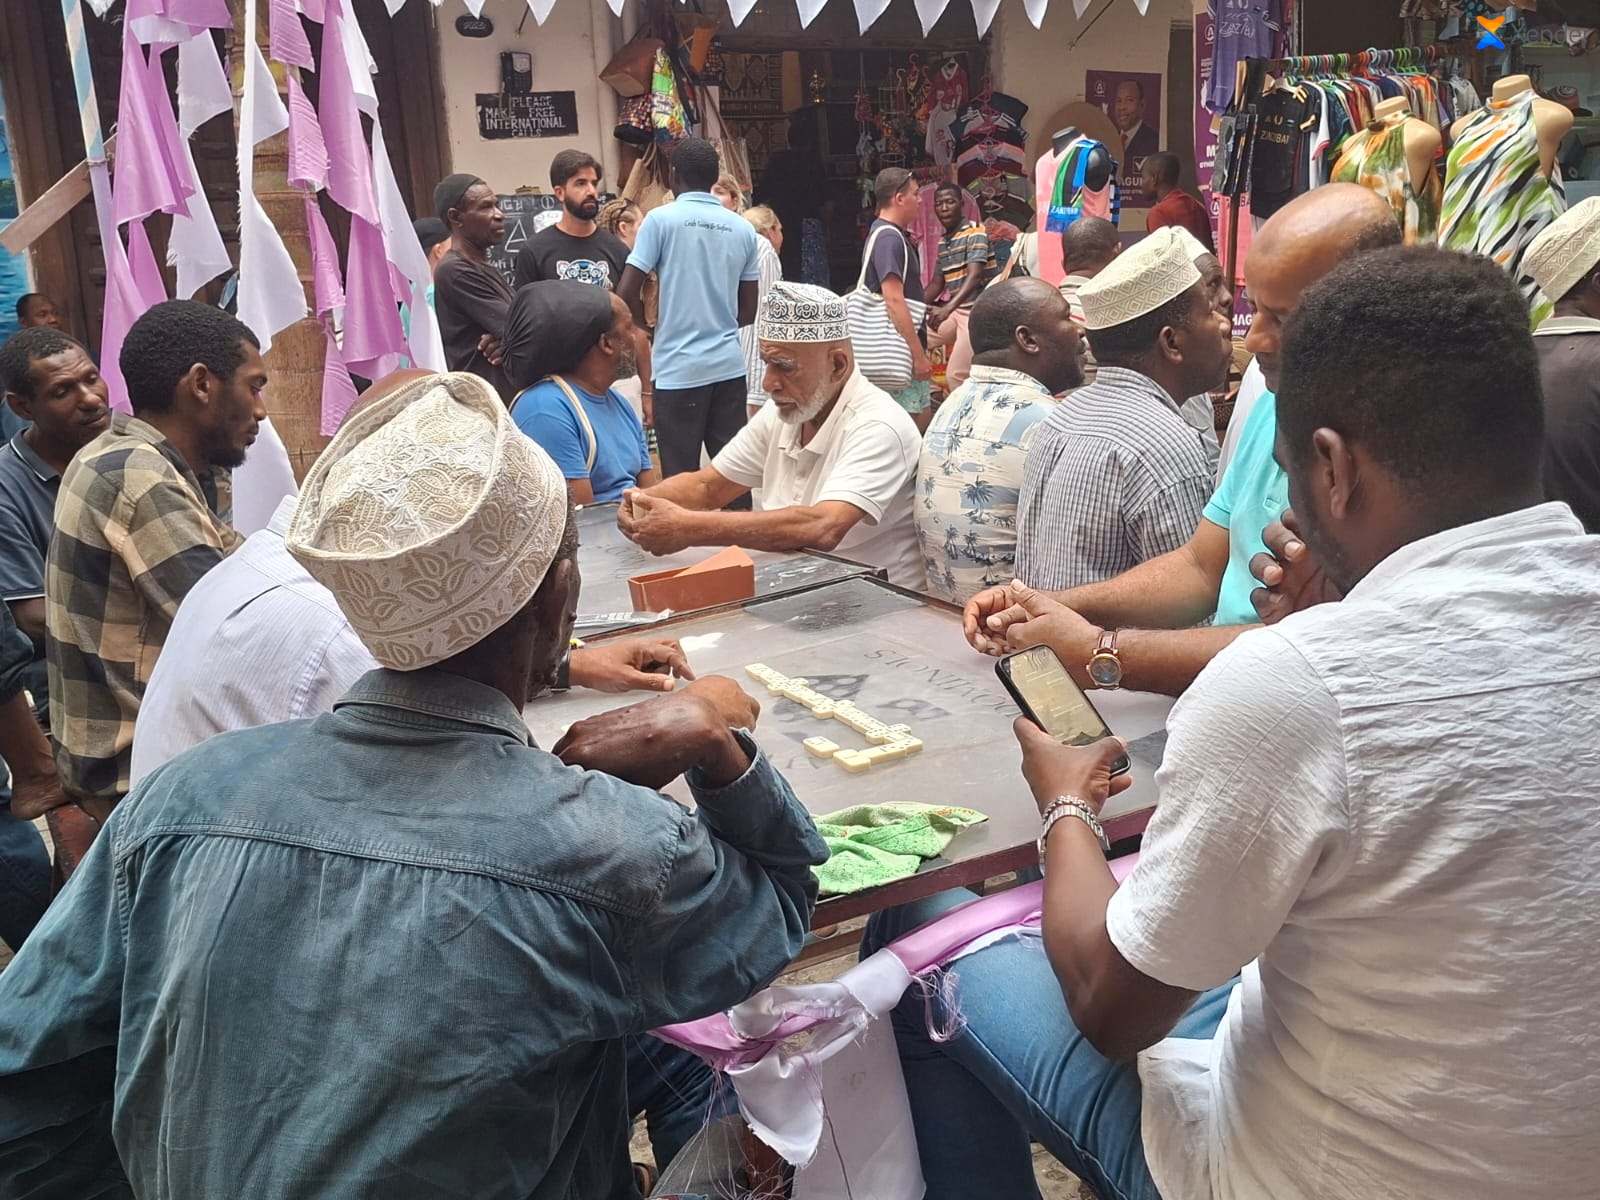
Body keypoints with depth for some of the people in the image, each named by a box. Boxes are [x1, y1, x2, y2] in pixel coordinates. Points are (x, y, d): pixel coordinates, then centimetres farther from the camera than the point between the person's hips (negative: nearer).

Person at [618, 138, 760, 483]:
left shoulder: (661, 219, -4)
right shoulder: (743, 229, 8)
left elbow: (626, 295, -7)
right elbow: (748, 311, 12)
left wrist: (647, 326, 12)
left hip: (678, 368, -4)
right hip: (728, 364, 4)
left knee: (681, 477, 2)